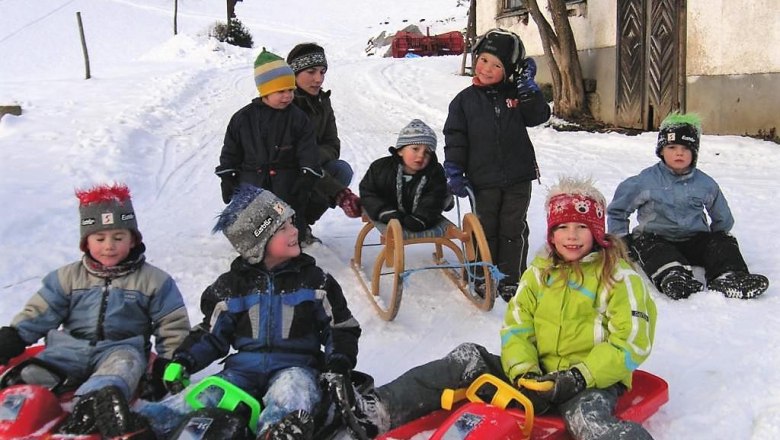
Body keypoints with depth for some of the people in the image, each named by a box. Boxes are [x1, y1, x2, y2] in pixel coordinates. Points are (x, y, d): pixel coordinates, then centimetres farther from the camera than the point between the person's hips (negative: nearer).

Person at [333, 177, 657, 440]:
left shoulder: (621, 277, -7)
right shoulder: (539, 273, 8)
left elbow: (632, 344, -13)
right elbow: (516, 328, 3)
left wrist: (580, 377, -22)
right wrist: (524, 373, -17)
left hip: (595, 383, -5)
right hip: (540, 375, 5)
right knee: (468, 358, -12)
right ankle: (380, 411, -21)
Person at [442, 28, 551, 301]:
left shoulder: (516, 94, 4)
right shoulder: (466, 100, 0)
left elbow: (539, 117, -4)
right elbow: (455, 138, 0)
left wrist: (528, 87, -12)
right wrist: (454, 170, -7)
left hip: (518, 178, 1)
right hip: (483, 179, -1)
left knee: (514, 229, 7)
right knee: (485, 229, 9)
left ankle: (511, 280, 19)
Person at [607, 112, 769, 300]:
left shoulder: (706, 184, 7)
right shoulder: (645, 181, -2)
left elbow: (723, 219, 22)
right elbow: (617, 210, 7)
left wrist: (717, 241, 15)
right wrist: (622, 239, 3)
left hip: (695, 239, 4)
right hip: (655, 237, -3)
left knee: (723, 243, -19)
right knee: (655, 250, -35)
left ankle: (728, 278, -43)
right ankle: (672, 277, -62)